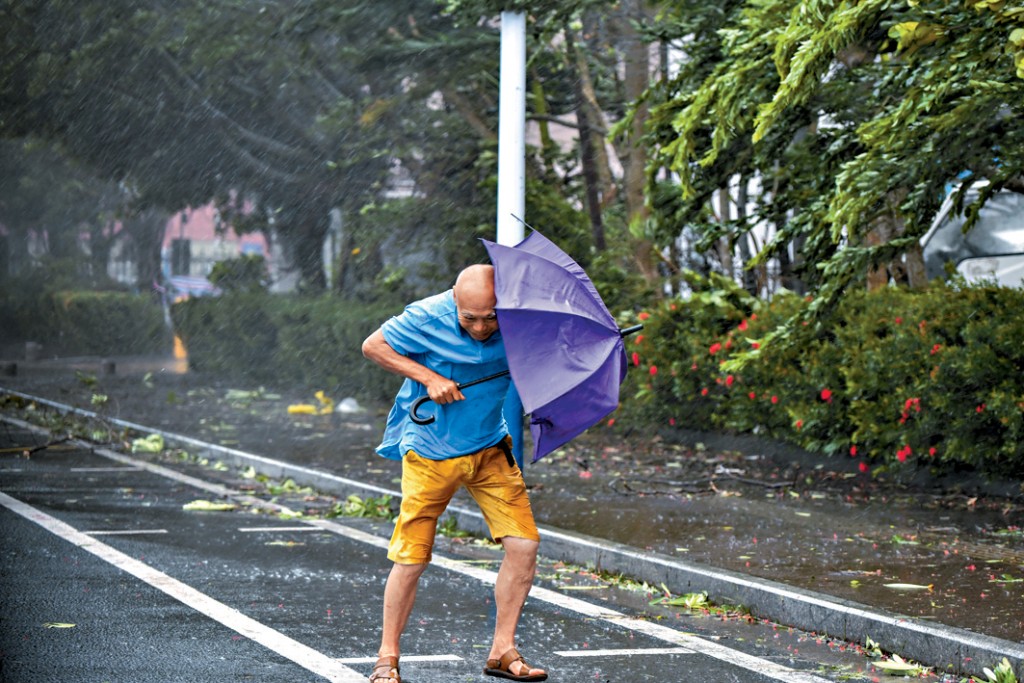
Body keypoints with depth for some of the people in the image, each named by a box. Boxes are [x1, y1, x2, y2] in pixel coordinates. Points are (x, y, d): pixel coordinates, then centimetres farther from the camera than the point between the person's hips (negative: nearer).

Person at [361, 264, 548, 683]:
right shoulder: (428, 318, -20)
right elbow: (373, 346, -7)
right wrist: (428, 377, -19)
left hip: (490, 448, 4)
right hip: (430, 451, -4)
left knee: (524, 544, -4)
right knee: (410, 559, -3)